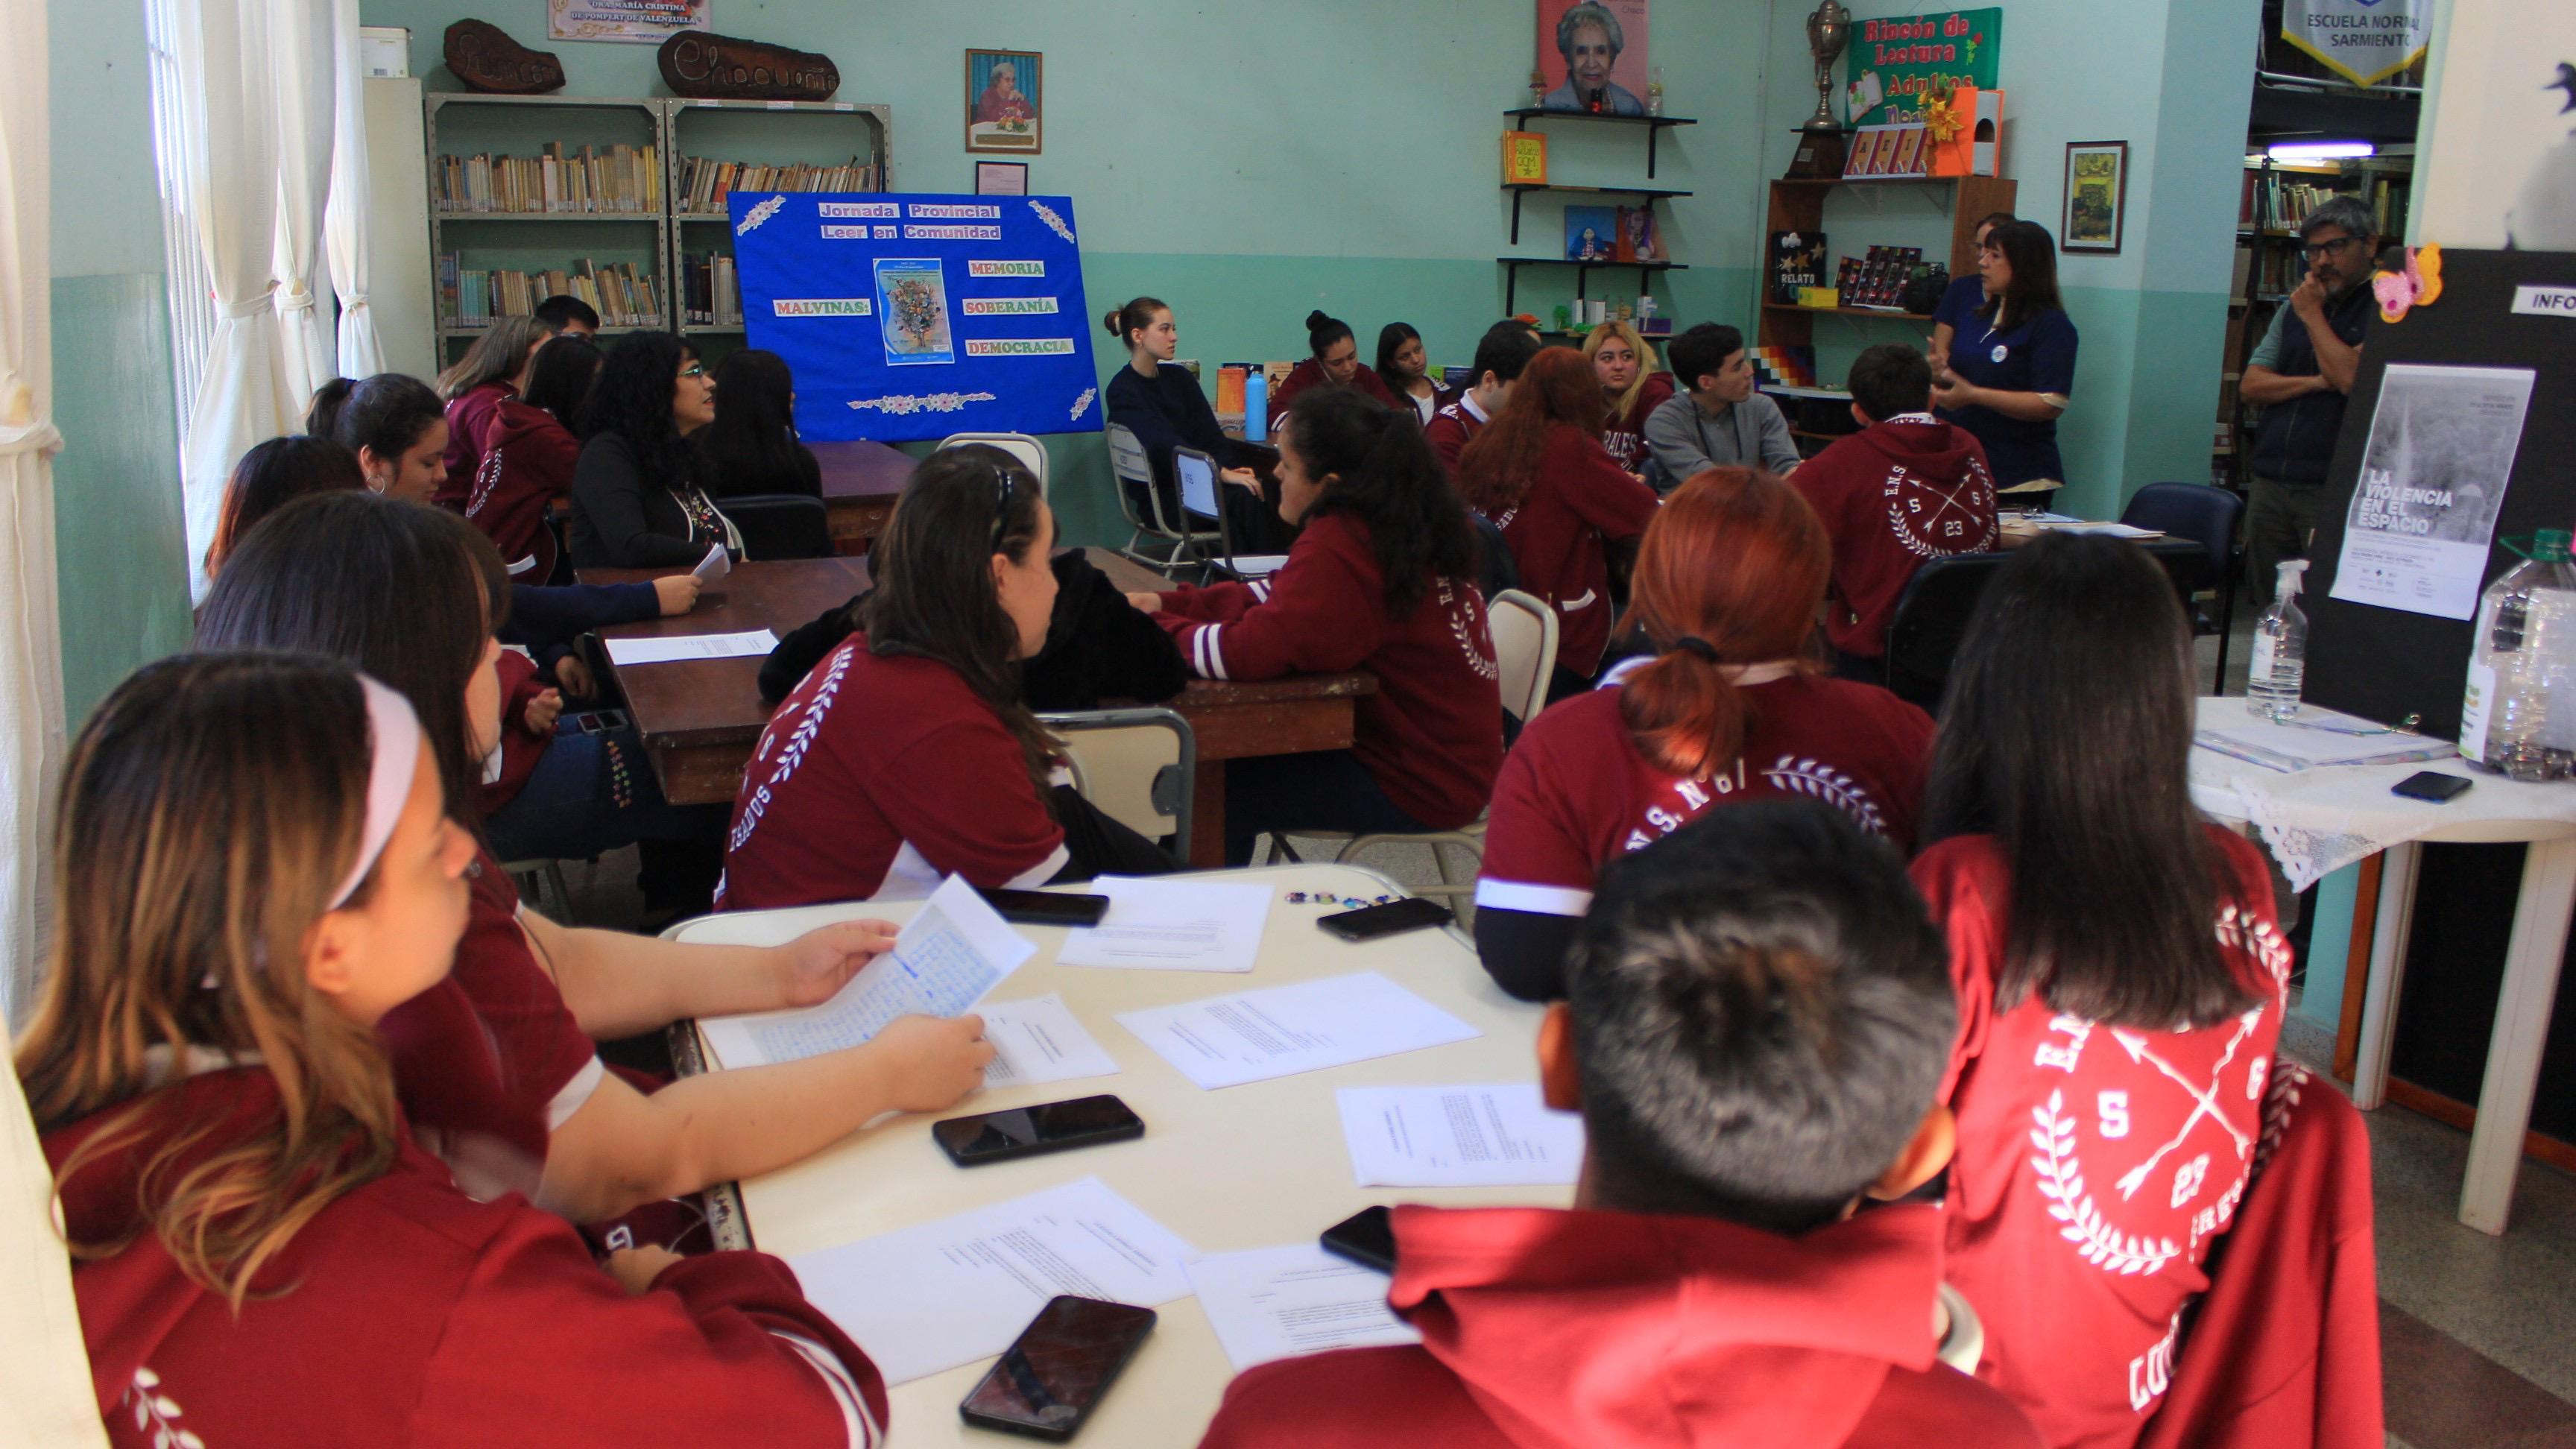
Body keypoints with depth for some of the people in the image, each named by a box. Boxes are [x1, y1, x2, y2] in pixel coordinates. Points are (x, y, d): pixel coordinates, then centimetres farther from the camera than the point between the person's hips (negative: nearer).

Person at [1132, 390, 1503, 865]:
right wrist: (1168, 603, 3)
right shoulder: (1391, 523, 3)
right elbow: (1283, 598, 11)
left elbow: (1248, 651, -30)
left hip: (1422, 785, -9)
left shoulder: (1339, 548, -27)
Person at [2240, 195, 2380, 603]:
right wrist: (2315, 382, -6)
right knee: (2269, 603, 9)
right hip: (2269, 485, 7)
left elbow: (2352, 377, -17)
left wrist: (2313, 316, -5)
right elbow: (2251, 385, 11)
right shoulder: (2294, 307, 19)